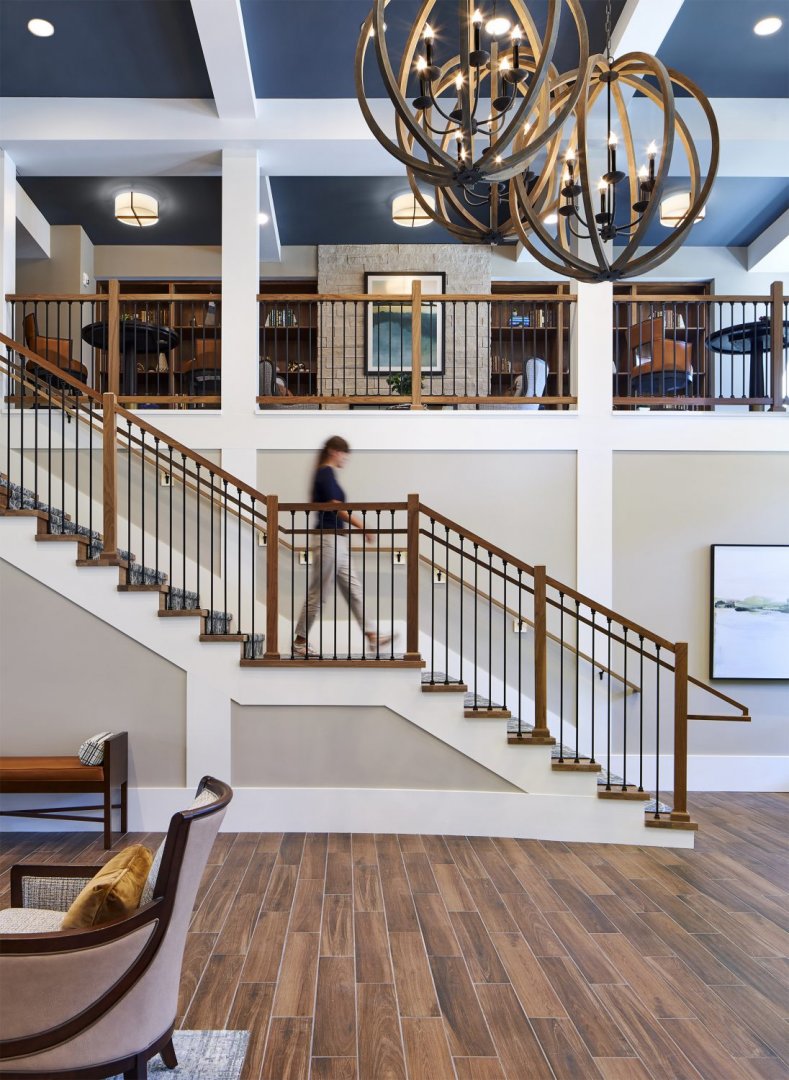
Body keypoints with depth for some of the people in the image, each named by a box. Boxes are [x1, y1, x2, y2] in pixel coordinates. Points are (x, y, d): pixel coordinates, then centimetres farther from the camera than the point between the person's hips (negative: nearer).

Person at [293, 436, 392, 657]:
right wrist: (362, 525, -16)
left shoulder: (324, 474, 16)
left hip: (337, 540, 10)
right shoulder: (326, 473, -13)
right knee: (318, 593, -2)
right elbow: (337, 508, -21)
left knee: (353, 590, 9)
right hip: (330, 539, -10)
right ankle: (300, 641, 8)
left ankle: (371, 635, 13)